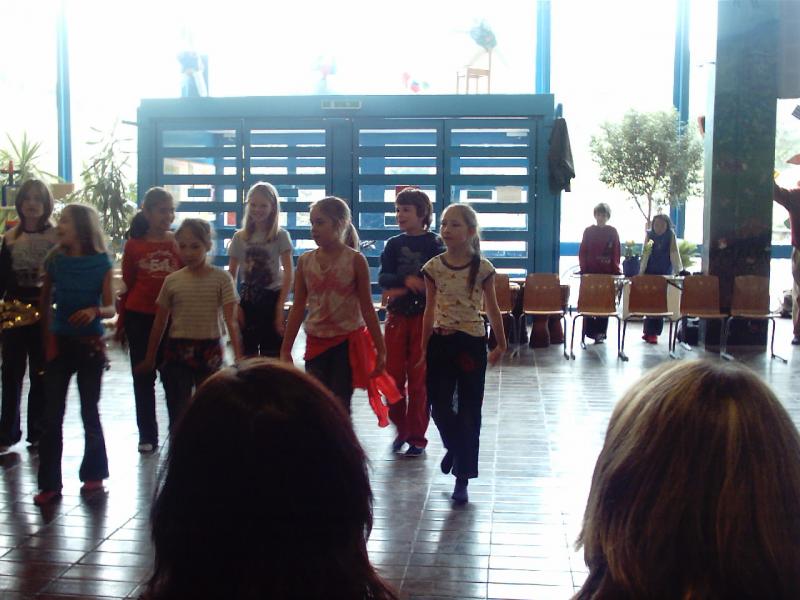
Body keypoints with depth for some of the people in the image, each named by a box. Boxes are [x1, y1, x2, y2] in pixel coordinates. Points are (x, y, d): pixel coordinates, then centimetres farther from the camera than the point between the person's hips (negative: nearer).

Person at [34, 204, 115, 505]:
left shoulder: (101, 262, -7)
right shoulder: (56, 260, 0)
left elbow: (110, 308, -6)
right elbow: (45, 302, 12)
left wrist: (95, 311, -27)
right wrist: (47, 337, 11)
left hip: (90, 344, -2)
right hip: (59, 342, 2)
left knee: (89, 411, 8)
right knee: (52, 414, 1)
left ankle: (94, 473, 24)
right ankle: (50, 483, 9)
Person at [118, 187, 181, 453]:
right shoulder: (134, 245, 1)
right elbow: (127, 285, 7)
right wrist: (121, 322, 9)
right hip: (139, 318, 1)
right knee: (143, 377, 8)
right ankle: (147, 435, 19)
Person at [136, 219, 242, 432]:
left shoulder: (221, 278, -6)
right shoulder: (172, 280, 1)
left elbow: (231, 320, -11)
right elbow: (160, 322, 9)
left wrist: (238, 357, -20)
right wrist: (150, 358, 14)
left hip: (209, 351, -1)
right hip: (178, 351, 2)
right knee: (178, 413, 0)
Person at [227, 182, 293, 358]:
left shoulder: (281, 236, -3)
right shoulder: (239, 237, 6)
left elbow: (288, 274, -8)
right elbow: (231, 276, 7)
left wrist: (280, 307, -15)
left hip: (271, 300, -3)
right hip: (247, 301, 3)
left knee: (271, 356, -1)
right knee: (247, 357, 8)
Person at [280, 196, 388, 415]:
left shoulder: (355, 260, -7)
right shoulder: (305, 261, 2)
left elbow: (367, 307, -4)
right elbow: (298, 308, 5)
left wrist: (380, 349, -4)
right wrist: (285, 350, 5)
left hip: (348, 341, -3)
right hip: (316, 342, 3)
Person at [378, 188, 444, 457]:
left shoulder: (435, 244, -2)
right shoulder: (393, 245, 8)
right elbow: (383, 278, -4)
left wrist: (402, 290, -16)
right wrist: (406, 280, -22)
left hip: (423, 316, -3)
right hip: (396, 316, 4)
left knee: (418, 379, 0)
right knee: (393, 376, 4)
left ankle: (417, 437, 11)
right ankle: (401, 430, 22)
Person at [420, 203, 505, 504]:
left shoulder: (482, 268, -5)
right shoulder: (433, 267, 0)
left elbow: (492, 309, 3)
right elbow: (430, 310, 6)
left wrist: (501, 345, 8)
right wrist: (424, 347, 7)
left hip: (472, 343, -2)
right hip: (441, 342, 2)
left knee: (469, 411, 3)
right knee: (439, 407, 4)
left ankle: (462, 478, 13)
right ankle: (455, 447, 38)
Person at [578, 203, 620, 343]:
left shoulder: (613, 232, 5)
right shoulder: (588, 231, 6)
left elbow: (616, 254, 3)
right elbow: (582, 252, 5)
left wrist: (616, 271, -4)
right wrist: (583, 270, -3)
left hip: (607, 273, 0)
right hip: (590, 273, 0)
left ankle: (601, 333, 6)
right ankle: (589, 331, 1)